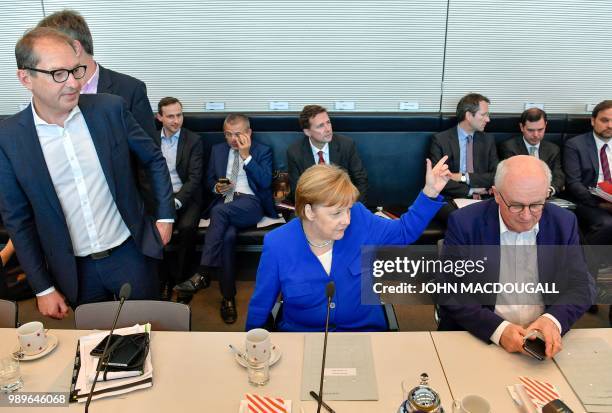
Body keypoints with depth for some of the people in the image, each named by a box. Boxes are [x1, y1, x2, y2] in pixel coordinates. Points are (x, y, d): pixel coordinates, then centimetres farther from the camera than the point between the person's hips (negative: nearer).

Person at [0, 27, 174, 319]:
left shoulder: (110, 108, -9)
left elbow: (154, 160, 5)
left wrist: (165, 216, 2)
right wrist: (43, 288, 1)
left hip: (131, 253, 0)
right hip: (75, 270, 0)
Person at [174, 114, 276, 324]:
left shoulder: (262, 151, 10)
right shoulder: (217, 150, 21)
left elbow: (265, 182, -4)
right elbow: (210, 180, 25)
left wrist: (246, 155, -8)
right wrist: (216, 187, 0)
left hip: (250, 204, -2)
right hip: (224, 204, 3)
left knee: (220, 210, -36)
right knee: (228, 235, -32)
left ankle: (202, 275, -34)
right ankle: (228, 297, -24)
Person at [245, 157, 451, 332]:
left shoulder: (358, 219, -9)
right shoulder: (277, 245, -15)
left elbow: (404, 232, 7)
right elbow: (260, 306, -1)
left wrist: (430, 191, -3)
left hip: (364, 331, 2)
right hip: (301, 338, -2)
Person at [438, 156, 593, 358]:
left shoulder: (564, 223, -1)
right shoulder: (464, 223, -12)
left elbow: (581, 286, 2)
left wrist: (553, 320, -18)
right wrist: (498, 329, -23)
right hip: (478, 338, -2)